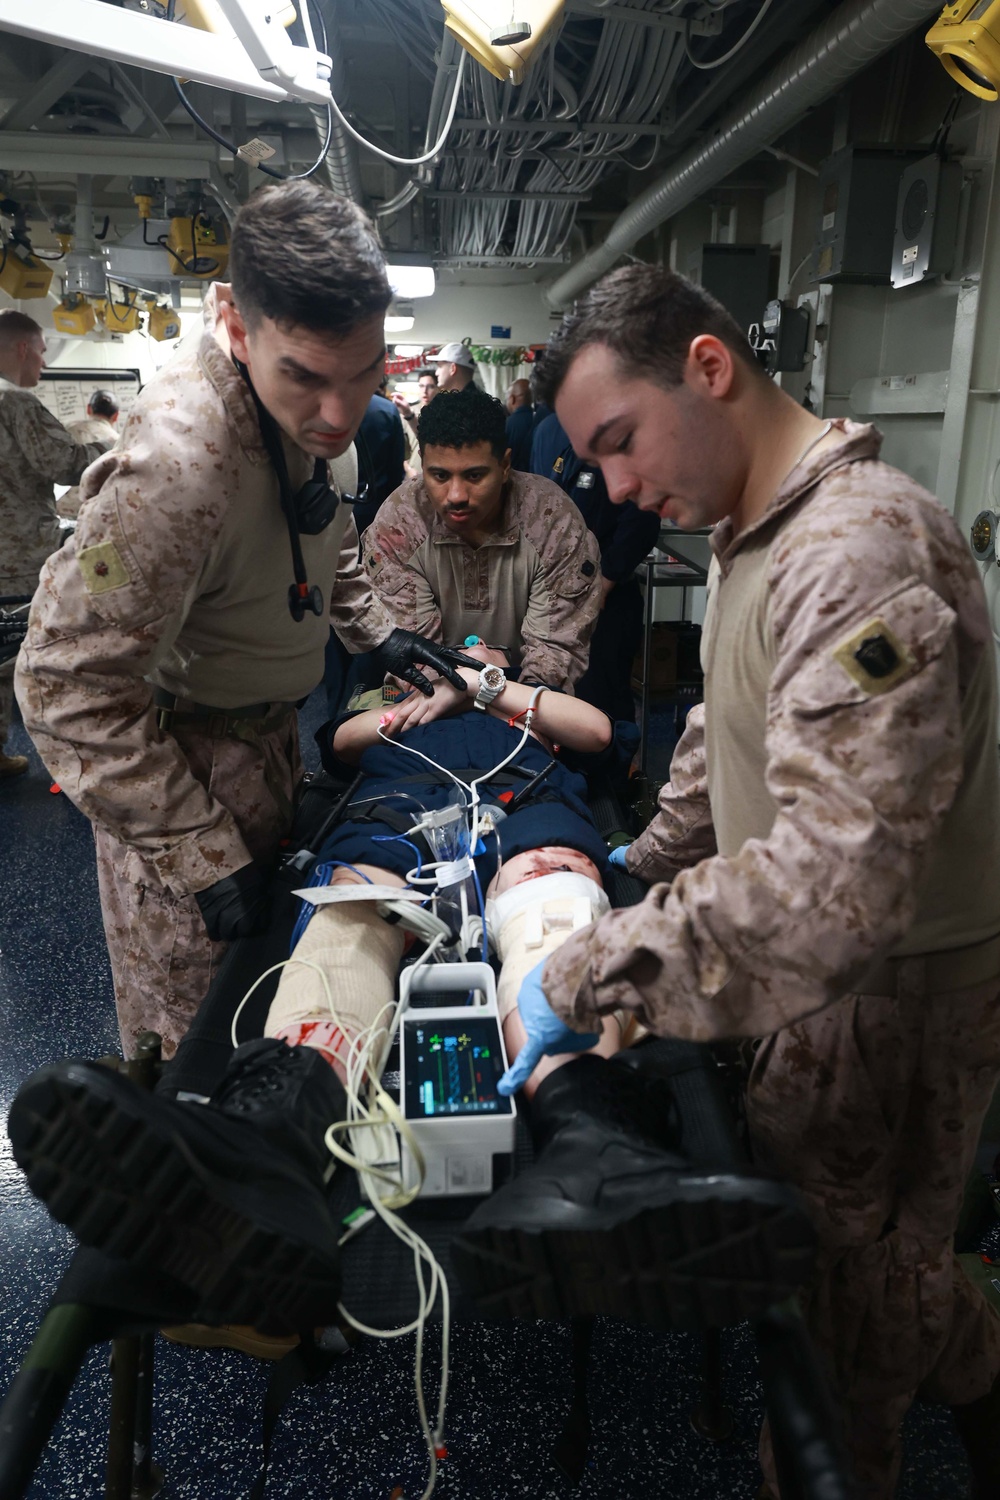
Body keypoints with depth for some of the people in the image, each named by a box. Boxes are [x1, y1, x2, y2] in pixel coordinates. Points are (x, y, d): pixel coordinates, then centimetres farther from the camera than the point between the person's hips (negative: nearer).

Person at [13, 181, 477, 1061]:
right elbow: (70, 689, -30)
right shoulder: (182, 458, -35)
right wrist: (200, 855, -27)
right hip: (179, 759, -8)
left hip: (267, 733, 9)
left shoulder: (312, 410, -7)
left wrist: (377, 631, 9)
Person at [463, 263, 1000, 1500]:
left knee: (834, 1303, 13)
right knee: (872, 1248, 27)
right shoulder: (752, 530, 4)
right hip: (821, 969, 9)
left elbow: (834, 880, -38)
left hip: (889, 996, -8)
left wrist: (588, 974, -31)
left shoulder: (861, 552, -29)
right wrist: (656, 857, 15)